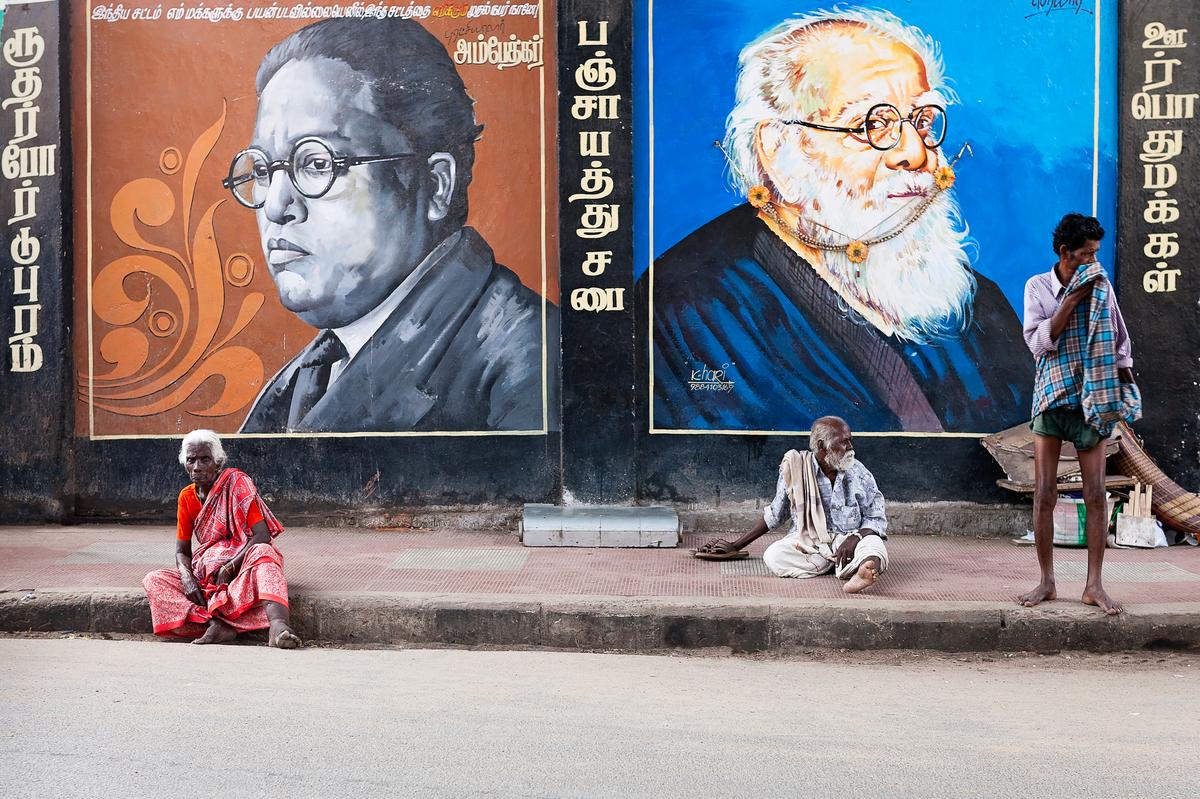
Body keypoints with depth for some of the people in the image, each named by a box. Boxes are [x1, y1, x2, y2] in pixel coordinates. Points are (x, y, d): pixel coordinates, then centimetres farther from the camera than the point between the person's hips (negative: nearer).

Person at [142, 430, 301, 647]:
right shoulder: (187, 497, 7)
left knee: (262, 552, -38)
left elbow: (262, 537, -17)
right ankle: (215, 625, -37)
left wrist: (228, 568, -25)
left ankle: (278, 625, -62)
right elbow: (182, 551, 8)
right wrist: (188, 578, -14)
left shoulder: (237, 482, -8)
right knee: (154, 580, -16)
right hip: (205, 570, 5)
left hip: (242, 563, -5)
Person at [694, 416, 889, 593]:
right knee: (773, 556, -32)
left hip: (847, 540, 0)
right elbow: (775, 515, 11)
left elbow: (876, 518, 4)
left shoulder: (860, 474, 0)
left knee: (873, 544, -33)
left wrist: (855, 537, -20)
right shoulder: (796, 471, -1)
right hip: (806, 542, 0)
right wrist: (736, 546, 11)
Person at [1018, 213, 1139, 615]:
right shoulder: (1037, 287, -1)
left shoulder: (1102, 286, 3)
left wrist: (1128, 390, 4)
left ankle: (1094, 585, 7)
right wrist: (1073, 299, -15)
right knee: (1044, 495, 0)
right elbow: (1038, 342, -12)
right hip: (1052, 397, -1)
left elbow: (1119, 342, 9)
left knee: (1096, 495, 0)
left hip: (1092, 400, 1)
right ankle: (1047, 582, 10)